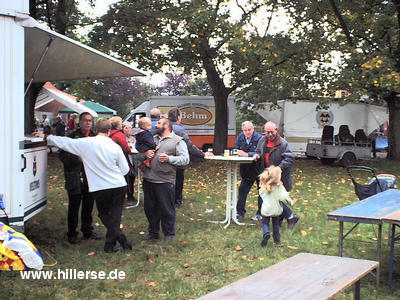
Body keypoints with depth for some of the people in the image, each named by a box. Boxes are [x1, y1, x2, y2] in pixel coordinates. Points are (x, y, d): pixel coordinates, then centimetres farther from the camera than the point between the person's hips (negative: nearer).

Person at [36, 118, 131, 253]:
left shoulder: (85, 143, -6)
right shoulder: (115, 146, -3)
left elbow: (64, 142, 5)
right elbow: (125, 169, 3)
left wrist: (46, 137, 21)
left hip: (100, 188, -1)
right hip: (119, 186, 1)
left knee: (104, 215, 15)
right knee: (115, 215, 12)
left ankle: (121, 239, 2)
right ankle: (110, 243, 7)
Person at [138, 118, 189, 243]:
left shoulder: (177, 141, 0)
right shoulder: (152, 139, 18)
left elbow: (185, 159, -8)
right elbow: (139, 156, 21)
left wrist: (169, 158, -19)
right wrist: (145, 154, -2)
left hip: (165, 181, -6)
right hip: (148, 180, 6)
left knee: (167, 209, 2)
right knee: (150, 208, 14)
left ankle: (169, 234, 17)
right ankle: (153, 232, 29)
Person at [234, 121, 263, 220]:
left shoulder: (259, 138, -16)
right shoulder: (240, 137, 3)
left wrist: (247, 154, -27)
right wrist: (239, 152, -16)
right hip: (246, 169, 5)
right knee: (242, 189, 8)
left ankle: (260, 213, 13)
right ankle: (240, 212, 19)